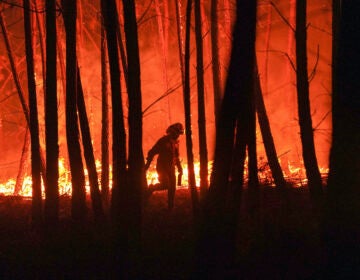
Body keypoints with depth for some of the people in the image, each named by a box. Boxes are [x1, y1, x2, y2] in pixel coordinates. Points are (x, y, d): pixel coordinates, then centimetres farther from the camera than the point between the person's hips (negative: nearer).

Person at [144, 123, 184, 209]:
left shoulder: (175, 142, 10)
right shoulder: (163, 141, -11)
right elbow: (152, 152, -10)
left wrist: (179, 167, 19)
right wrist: (147, 164, -15)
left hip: (171, 168, 7)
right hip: (162, 167, -7)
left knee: (172, 188, 1)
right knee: (165, 185, -20)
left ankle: (171, 206, 9)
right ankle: (151, 188, 8)